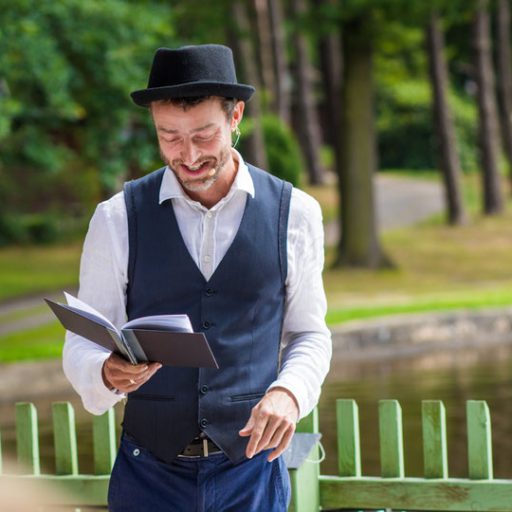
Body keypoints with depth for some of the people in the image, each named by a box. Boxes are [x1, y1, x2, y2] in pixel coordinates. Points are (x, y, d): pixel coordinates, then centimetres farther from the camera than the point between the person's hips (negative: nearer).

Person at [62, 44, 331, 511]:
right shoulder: (117, 220, -2)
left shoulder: (294, 214, 0)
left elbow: (309, 335, 8)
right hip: (150, 473, 0)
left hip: (251, 471, 0)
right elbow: (82, 344, 1)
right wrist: (108, 373, -22)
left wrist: (289, 392, -12)